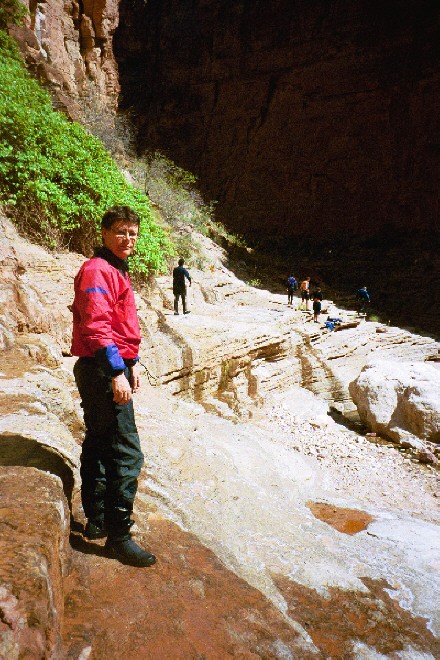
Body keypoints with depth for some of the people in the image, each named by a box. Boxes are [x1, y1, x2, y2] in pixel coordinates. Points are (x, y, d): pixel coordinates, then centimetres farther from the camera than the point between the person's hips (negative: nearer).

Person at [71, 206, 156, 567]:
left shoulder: (117, 272, 18)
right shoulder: (97, 270, -13)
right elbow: (96, 327, -23)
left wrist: (133, 363, 19)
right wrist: (116, 372, -27)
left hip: (112, 369, 11)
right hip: (102, 371, -11)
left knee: (99, 446, 18)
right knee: (127, 454, -6)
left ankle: (97, 520, 33)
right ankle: (118, 535, 6)